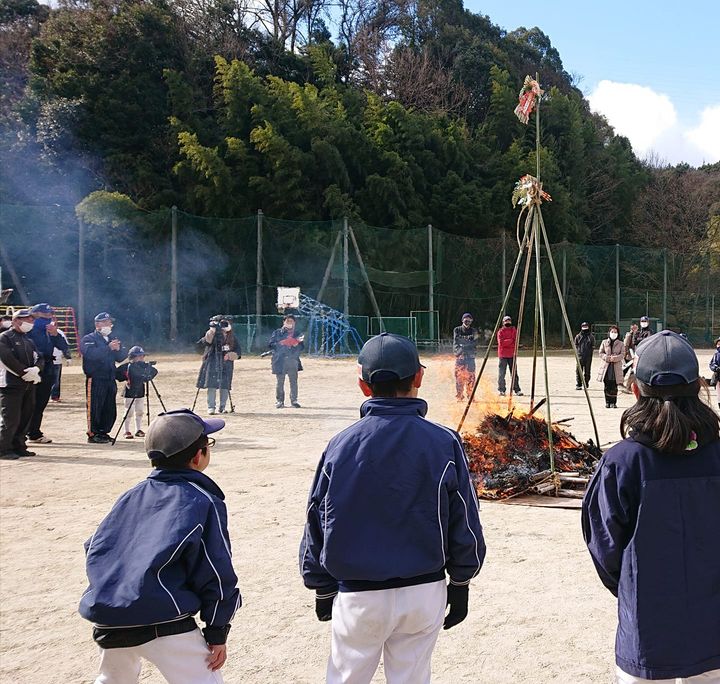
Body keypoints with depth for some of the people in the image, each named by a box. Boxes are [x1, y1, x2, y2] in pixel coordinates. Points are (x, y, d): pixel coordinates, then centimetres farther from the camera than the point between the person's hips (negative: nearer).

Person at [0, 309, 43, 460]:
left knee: (25, 418, 8)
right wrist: (26, 373, -16)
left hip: (28, 384, 7)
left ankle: (19, 447, 18)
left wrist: (35, 369, -12)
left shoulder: (28, 339, 19)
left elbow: (39, 358, 10)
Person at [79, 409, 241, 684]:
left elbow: (95, 548, 18)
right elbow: (215, 572, -5)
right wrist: (217, 633, 1)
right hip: (163, 623, -7)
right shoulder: (204, 501, -3)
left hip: (106, 622, 7)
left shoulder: (131, 495, 15)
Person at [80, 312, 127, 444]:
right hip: (95, 380, -7)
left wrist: (118, 349, -10)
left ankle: (103, 433, 18)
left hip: (110, 379, 7)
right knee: (95, 407, -7)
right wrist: (109, 348, -28)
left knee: (110, 409, 8)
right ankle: (93, 434, -1)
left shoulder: (113, 338, 20)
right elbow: (91, 354, -22)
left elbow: (120, 357, 12)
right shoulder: (88, 339, -2)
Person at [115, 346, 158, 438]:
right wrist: (125, 380, -17)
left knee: (140, 411, 9)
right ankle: (127, 431, 5)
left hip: (140, 392, 5)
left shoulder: (144, 365, 2)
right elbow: (116, 373, -13)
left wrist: (147, 378, -5)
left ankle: (138, 430, 20)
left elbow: (154, 371, 9)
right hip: (129, 392, -5)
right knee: (129, 412, -3)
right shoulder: (126, 366, -11)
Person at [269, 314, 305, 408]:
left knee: (294, 381, 0)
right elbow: (270, 344, 1)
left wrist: (296, 344, -10)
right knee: (280, 382, -1)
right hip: (280, 361, -2)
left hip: (293, 361, 2)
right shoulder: (277, 333, 8)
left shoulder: (296, 334, 15)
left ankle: (294, 401, 8)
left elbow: (302, 347, 10)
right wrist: (280, 344, -12)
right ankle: (279, 401, 7)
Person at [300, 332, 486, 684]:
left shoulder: (341, 445, -9)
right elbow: (465, 525, -3)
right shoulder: (444, 443, -9)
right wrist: (460, 583, 11)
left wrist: (322, 589, 13)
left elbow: (317, 526, -1)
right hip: (425, 591, 1)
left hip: (357, 596, 0)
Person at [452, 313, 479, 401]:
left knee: (470, 377, -4)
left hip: (470, 356, 1)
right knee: (459, 376, -5)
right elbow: (457, 340, -8)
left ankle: (470, 396, 4)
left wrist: (463, 342, -11)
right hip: (459, 355, -1)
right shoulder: (457, 330, 10)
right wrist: (470, 338, -13)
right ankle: (459, 396, -1)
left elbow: (474, 343, -1)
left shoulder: (474, 331, 12)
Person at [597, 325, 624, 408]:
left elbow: (622, 354, 1)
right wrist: (607, 357, -11)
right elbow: (600, 353, 6)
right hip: (606, 366, 1)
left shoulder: (620, 344, 8)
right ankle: (607, 402, 9)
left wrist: (614, 358, -16)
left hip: (616, 367, -1)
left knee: (614, 386, -1)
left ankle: (613, 402, 5)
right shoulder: (604, 342, 9)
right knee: (607, 386, 2)